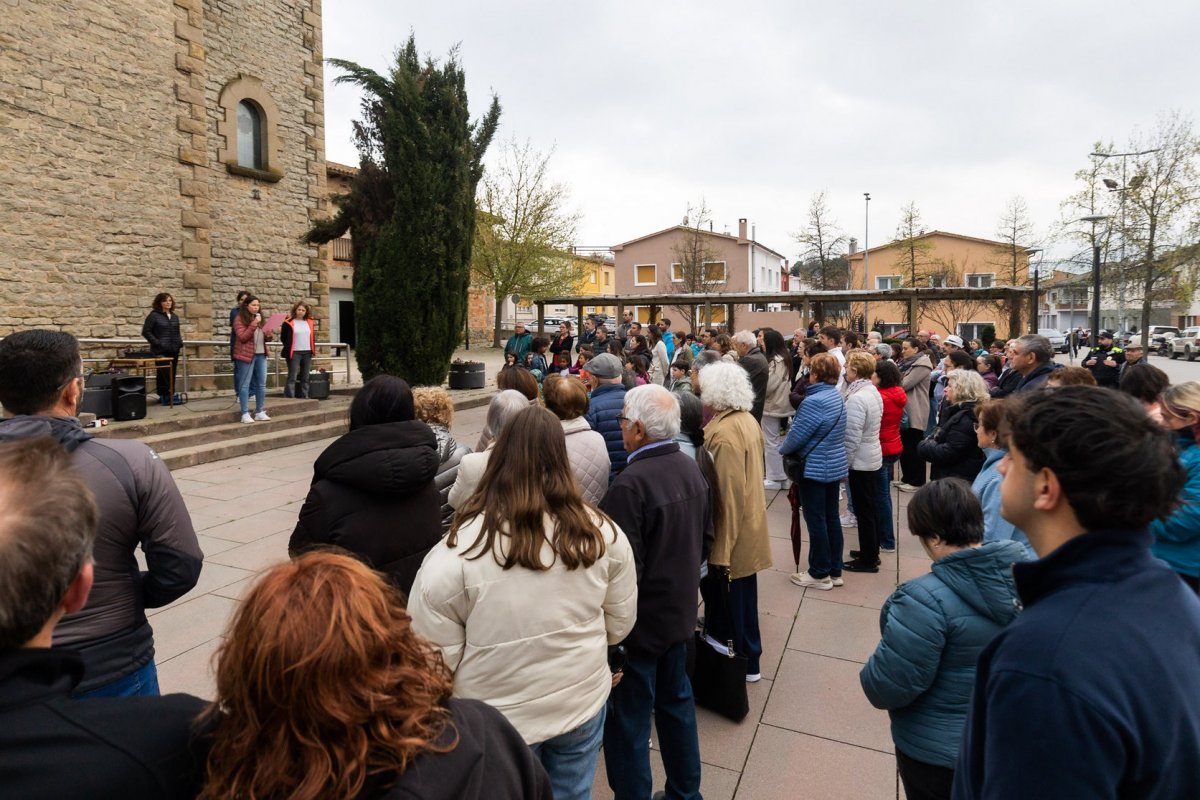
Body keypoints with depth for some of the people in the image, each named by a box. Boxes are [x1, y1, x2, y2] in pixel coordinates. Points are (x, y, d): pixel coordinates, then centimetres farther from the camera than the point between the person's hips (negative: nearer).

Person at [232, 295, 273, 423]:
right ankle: (245, 414, -2)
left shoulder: (259, 317, 17)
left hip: (261, 355, 7)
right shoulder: (239, 319, -5)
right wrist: (254, 324, -20)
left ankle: (260, 412, 14)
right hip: (246, 355, -7)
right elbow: (242, 337, -15)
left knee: (261, 384, 7)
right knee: (245, 384, -3)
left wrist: (269, 336, 1)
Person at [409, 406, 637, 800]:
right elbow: (620, 624, 0)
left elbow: (434, 651, -15)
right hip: (583, 701, 3)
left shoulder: (461, 547, -24)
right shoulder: (602, 532, -12)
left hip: (500, 720, -3)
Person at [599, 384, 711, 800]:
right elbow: (705, 539, 10)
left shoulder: (630, 483, -27)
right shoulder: (692, 469, 0)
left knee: (628, 720, 8)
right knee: (677, 701, 23)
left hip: (640, 618, -8)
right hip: (679, 609, 9)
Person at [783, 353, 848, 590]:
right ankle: (835, 570, 24)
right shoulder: (837, 396, 7)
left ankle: (820, 574, 12)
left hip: (815, 468, -9)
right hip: (835, 465, 9)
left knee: (816, 520, 2)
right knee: (832, 517, 15)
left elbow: (797, 435, -20)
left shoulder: (814, 401, -23)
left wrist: (783, 449, 0)